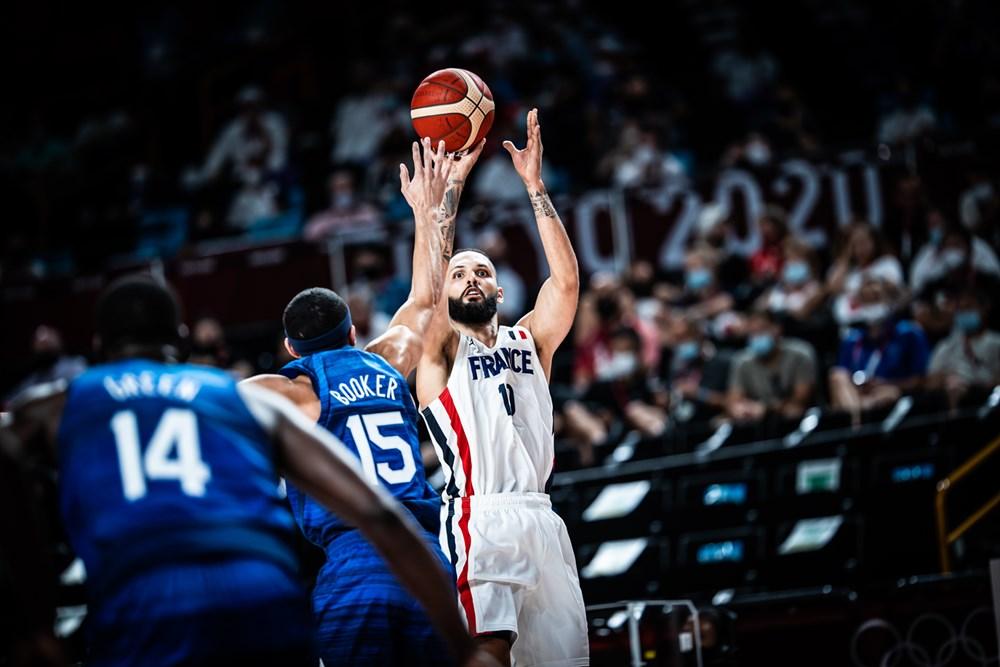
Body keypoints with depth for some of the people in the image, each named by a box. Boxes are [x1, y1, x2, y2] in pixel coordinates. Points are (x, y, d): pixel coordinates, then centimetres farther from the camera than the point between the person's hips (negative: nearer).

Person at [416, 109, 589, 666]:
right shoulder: (440, 351, 9)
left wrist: (535, 186, -1)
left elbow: (566, 278, 5)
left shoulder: (530, 340, 19)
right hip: (480, 516, -5)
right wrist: (450, 189, -11)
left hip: (540, 517, 5)